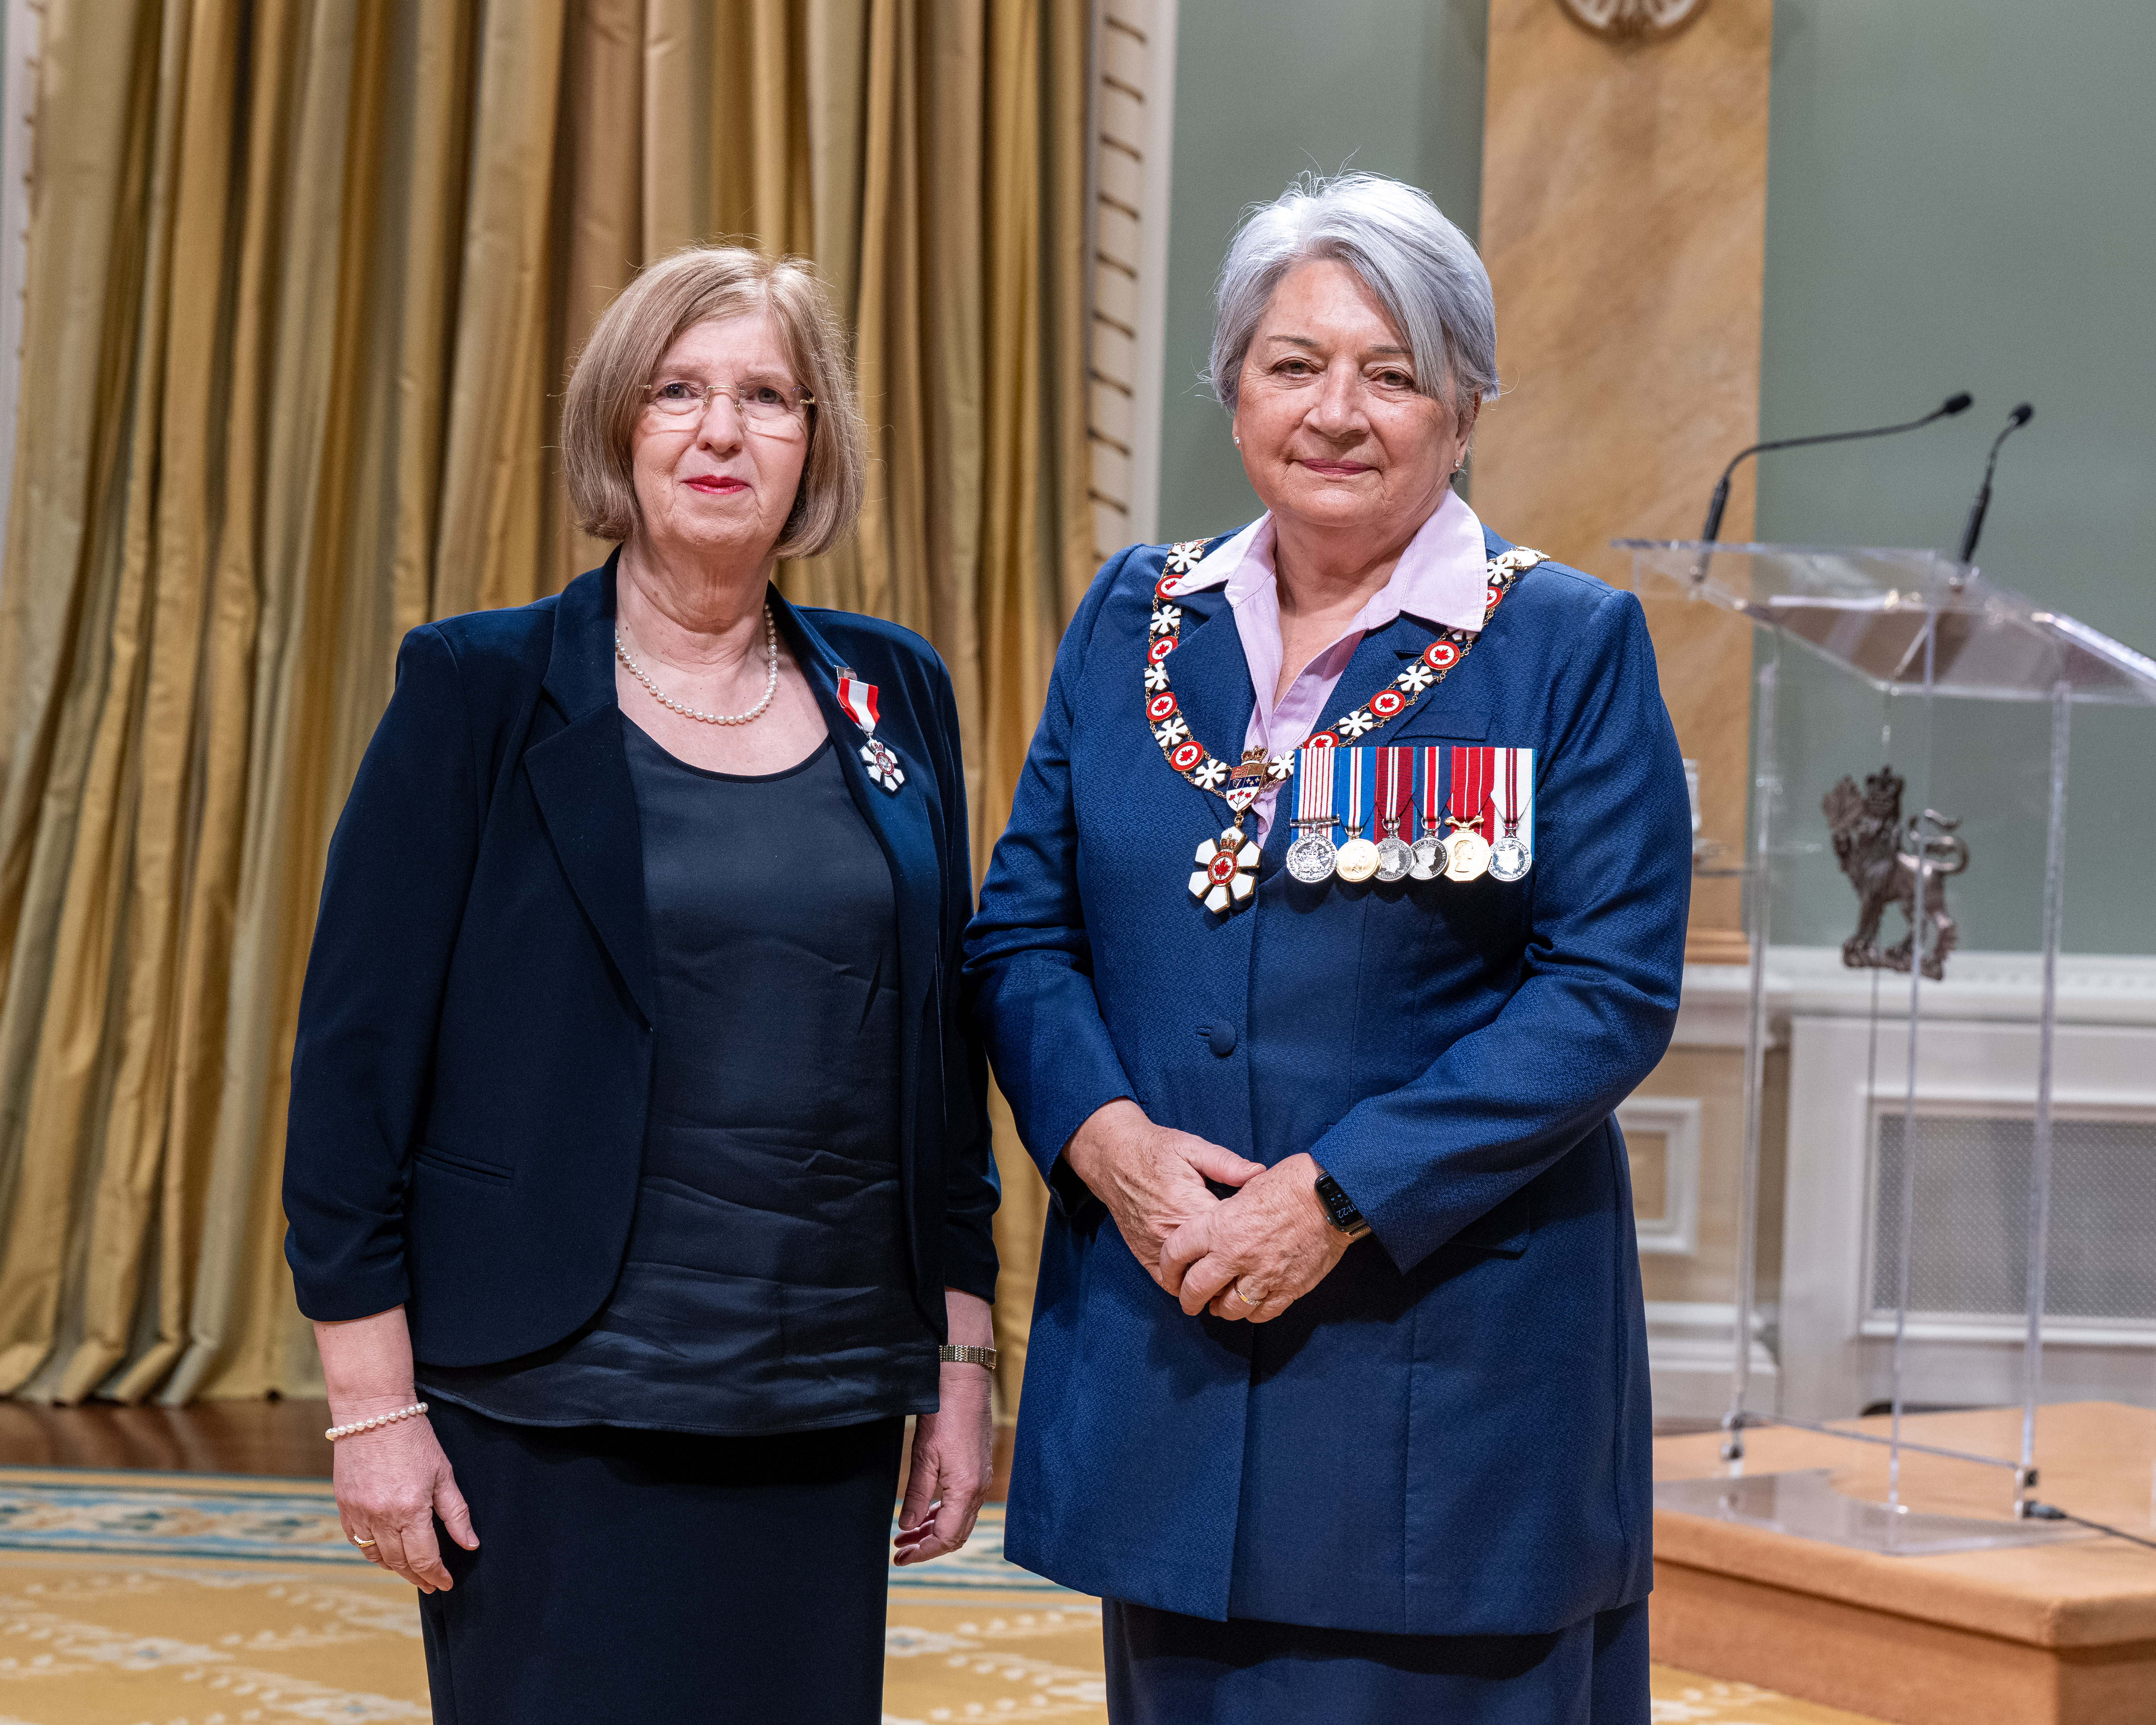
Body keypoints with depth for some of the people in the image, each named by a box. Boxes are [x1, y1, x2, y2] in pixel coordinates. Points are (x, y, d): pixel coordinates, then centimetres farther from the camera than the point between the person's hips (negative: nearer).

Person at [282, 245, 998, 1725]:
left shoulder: (895, 698, 8)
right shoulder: (482, 691, -3)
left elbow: (944, 1045, 12)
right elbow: (358, 1043, -5)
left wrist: (963, 1357, 10)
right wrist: (372, 1400, -9)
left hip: (825, 1416, 4)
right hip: (556, 1416, -3)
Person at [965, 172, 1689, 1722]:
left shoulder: (1572, 648, -3)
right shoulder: (1135, 621, 9)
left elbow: (1613, 992, -9)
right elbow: (1020, 930, 9)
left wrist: (1338, 1191, -16)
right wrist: (1106, 1136, -10)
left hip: (1449, 1350, -3)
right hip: (1166, 1333, 4)